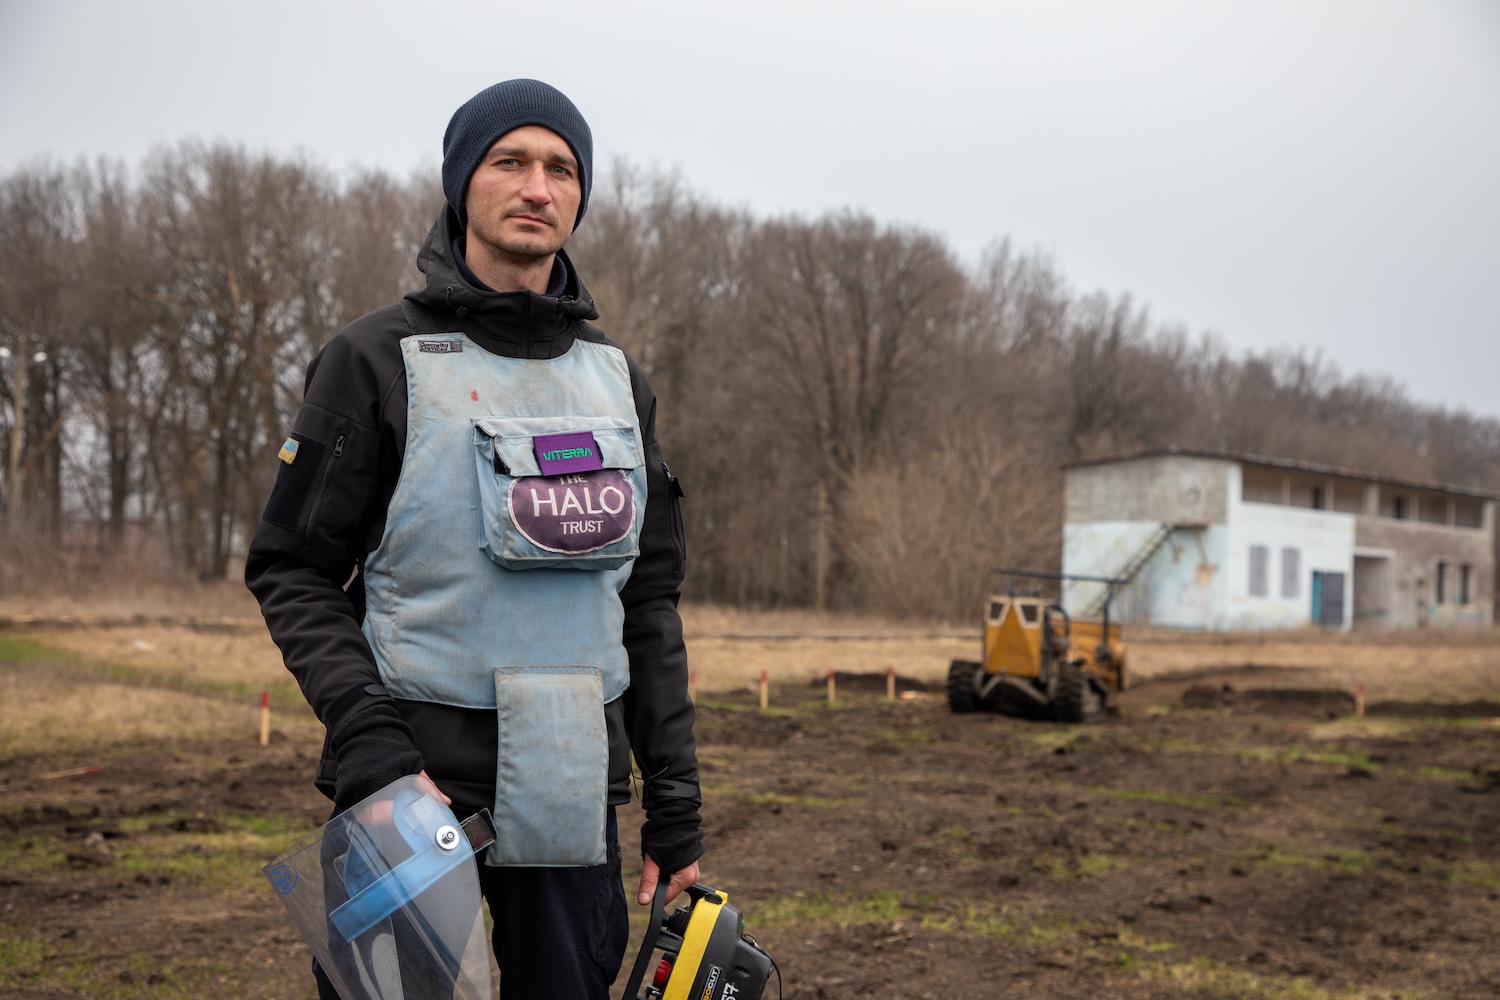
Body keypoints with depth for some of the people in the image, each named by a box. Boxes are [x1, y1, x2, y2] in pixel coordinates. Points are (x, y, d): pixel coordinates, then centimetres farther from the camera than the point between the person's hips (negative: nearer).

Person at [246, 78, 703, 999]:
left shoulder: (617, 377, 10)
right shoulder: (379, 359, -3)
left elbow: (650, 599, 11)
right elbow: (292, 569, -3)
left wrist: (675, 803, 8)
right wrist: (361, 725, -19)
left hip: (574, 786, 4)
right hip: (412, 781, -4)